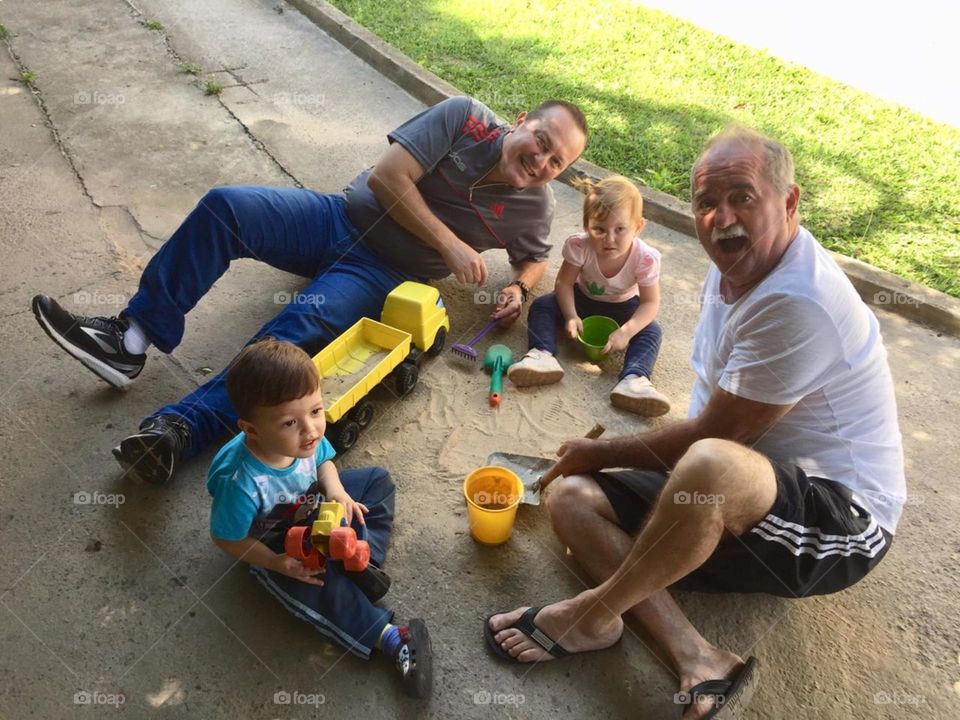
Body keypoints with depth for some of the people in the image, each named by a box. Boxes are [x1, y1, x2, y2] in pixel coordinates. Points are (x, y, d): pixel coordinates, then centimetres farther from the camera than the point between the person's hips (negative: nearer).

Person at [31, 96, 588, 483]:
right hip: (341, 216, 3)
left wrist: (519, 290, -6)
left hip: (380, 273, -2)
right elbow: (387, 177, -12)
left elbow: (536, 258, 17)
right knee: (224, 205, -19)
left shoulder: (535, 205, -2)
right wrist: (448, 243, -17)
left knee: (298, 329, -31)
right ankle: (132, 339, -15)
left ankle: (182, 428, -38)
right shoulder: (464, 118, -7)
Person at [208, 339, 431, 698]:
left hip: (313, 503, 6)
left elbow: (324, 460, -1)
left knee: (377, 480, 3)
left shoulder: (306, 437, -26)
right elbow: (225, 538, -23)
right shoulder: (241, 483, -41)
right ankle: (391, 638, -20)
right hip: (274, 543, -6)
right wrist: (277, 564, -29)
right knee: (313, 588, -30)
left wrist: (336, 490, -22)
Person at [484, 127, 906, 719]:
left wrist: (600, 451, -5)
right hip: (736, 501, 9)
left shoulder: (799, 303, -25)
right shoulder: (734, 265, 4)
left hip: (841, 521, -9)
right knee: (571, 496, -2)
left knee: (713, 465, -41)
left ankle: (592, 615, -15)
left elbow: (710, 438, -19)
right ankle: (698, 660, -18)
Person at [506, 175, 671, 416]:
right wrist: (570, 316, -34)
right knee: (542, 305, -19)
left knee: (651, 331, -24)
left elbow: (650, 302, -25)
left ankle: (633, 380, -39)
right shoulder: (580, 246, -32)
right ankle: (542, 355, -34)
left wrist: (626, 331, -39)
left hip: (622, 306, -1)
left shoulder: (645, 259, -32)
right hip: (583, 298, 1)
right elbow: (564, 283, -20)